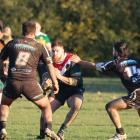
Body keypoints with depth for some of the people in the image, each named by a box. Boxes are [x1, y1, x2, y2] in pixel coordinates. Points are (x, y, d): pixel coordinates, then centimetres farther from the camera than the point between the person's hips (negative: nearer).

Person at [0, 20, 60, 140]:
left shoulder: (12, 44, 13)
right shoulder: (39, 47, 11)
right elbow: (49, 64, 9)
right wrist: (55, 83, 14)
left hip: (13, 81, 1)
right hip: (30, 82, -1)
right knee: (46, 106, 16)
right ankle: (48, 129, -5)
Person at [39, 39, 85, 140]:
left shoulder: (72, 60, -20)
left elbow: (76, 82, -24)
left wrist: (60, 77, -36)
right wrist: (47, 83, -26)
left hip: (74, 90, -4)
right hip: (58, 90, 4)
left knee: (77, 105, -34)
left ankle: (61, 131, -17)